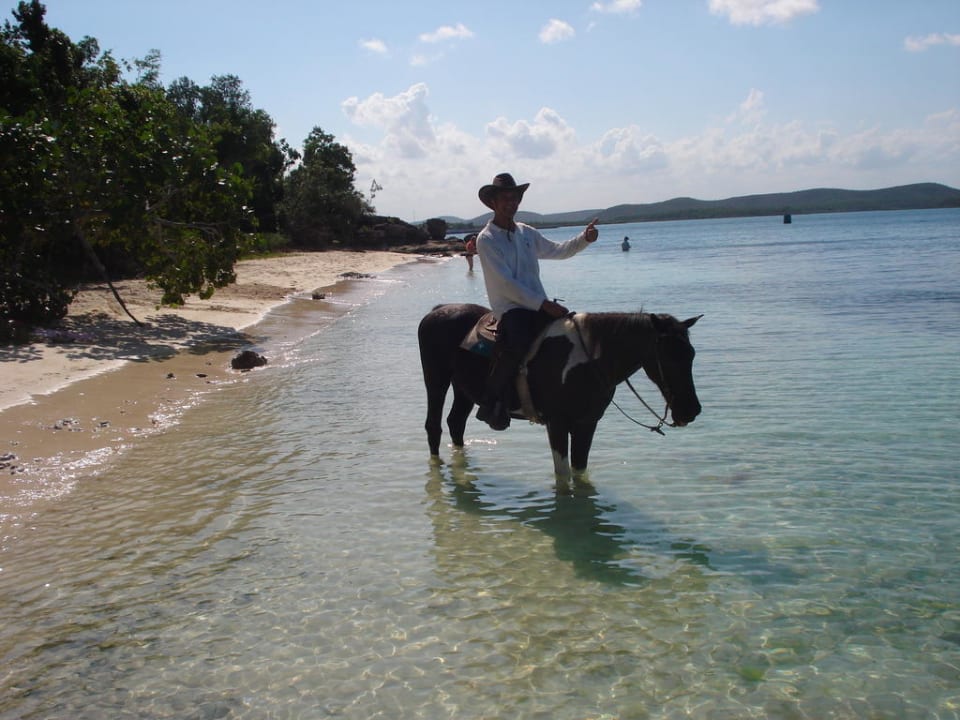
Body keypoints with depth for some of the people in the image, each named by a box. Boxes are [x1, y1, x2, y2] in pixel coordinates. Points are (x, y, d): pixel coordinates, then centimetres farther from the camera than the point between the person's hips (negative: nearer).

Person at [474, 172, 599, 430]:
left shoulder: (528, 233, 15)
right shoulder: (486, 239, -4)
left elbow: (558, 251, 29)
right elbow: (505, 283, -13)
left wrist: (585, 238, 11)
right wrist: (543, 304, -18)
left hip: (539, 306, 7)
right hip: (509, 309, -6)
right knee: (517, 344, -35)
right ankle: (491, 404, -20)